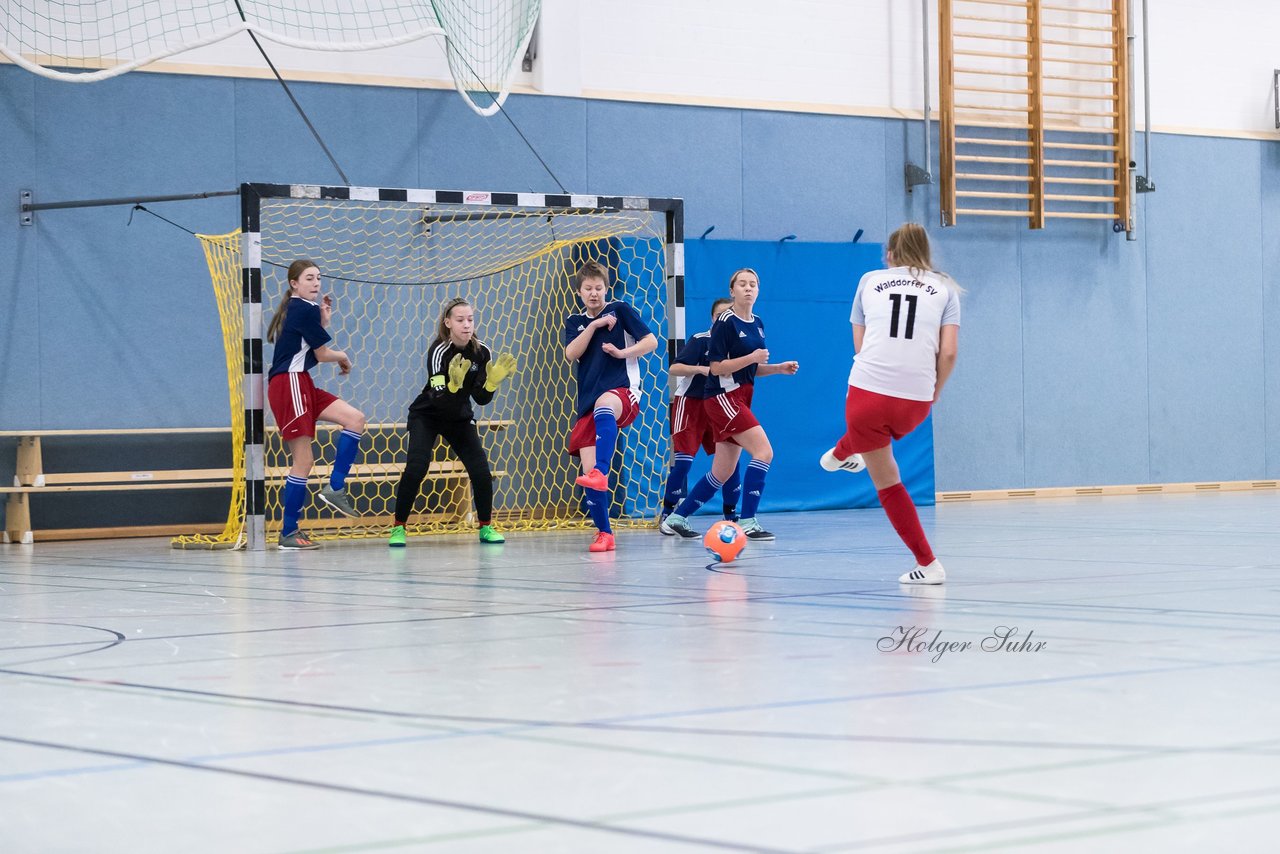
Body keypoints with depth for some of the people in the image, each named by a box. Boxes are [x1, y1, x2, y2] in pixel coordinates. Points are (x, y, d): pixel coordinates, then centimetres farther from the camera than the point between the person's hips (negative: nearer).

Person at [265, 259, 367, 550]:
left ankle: (335, 488, 1)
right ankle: (288, 533, -5)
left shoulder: (293, 309, 18)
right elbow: (322, 354, -6)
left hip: (301, 385, 10)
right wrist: (344, 357, 14)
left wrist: (324, 321, 14)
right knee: (304, 461, -9)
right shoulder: (306, 310, -10)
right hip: (289, 384, -10)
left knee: (355, 418, 4)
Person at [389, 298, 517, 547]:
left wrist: (493, 380, -27)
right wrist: (454, 384, -50)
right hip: (426, 415, -4)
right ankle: (398, 528, -11)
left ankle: (486, 527, 7)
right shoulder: (438, 351, -25)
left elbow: (482, 399, -9)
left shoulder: (482, 353, -12)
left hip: (459, 418, 4)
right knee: (415, 468, -22)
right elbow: (439, 399, -31)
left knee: (480, 469, -10)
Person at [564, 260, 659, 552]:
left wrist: (622, 352, -13)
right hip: (588, 401, 5)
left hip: (623, 389, -5)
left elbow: (651, 341, 0)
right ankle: (604, 534, 5)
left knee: (604, 407, -44)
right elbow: (571, 353, -1)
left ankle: (600, 473, -61)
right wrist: (594, 325, -8)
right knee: (588, 471, -7)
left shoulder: (620, 310, 6)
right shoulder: (575, 321, 16)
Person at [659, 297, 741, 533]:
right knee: (683, 461, -8)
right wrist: (701, 369, -31)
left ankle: (731, 516, 10)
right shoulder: (700, 340, -12)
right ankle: (667, 515, 5)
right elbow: (674, 368, -18)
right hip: (690, 404, -5)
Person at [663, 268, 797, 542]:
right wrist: (751, 357, -21)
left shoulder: (757, 324, 14)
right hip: (723, 397, -9)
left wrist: (780, 368, 8)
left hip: (740, 400, 9)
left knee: (722, 473, 8)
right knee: (764, 451, -20)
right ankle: (747, 523, -18)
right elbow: (716, 367, -14)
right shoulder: (725, 323, -10)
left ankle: (677, 518, 16)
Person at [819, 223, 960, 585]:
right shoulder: (944, 287, 9)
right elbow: (949, 352, 0)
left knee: (886, 482, 13)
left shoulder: (870, 281, 11)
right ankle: (840, 455, 63)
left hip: (867, 389, -3)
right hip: (915, 400, 3)